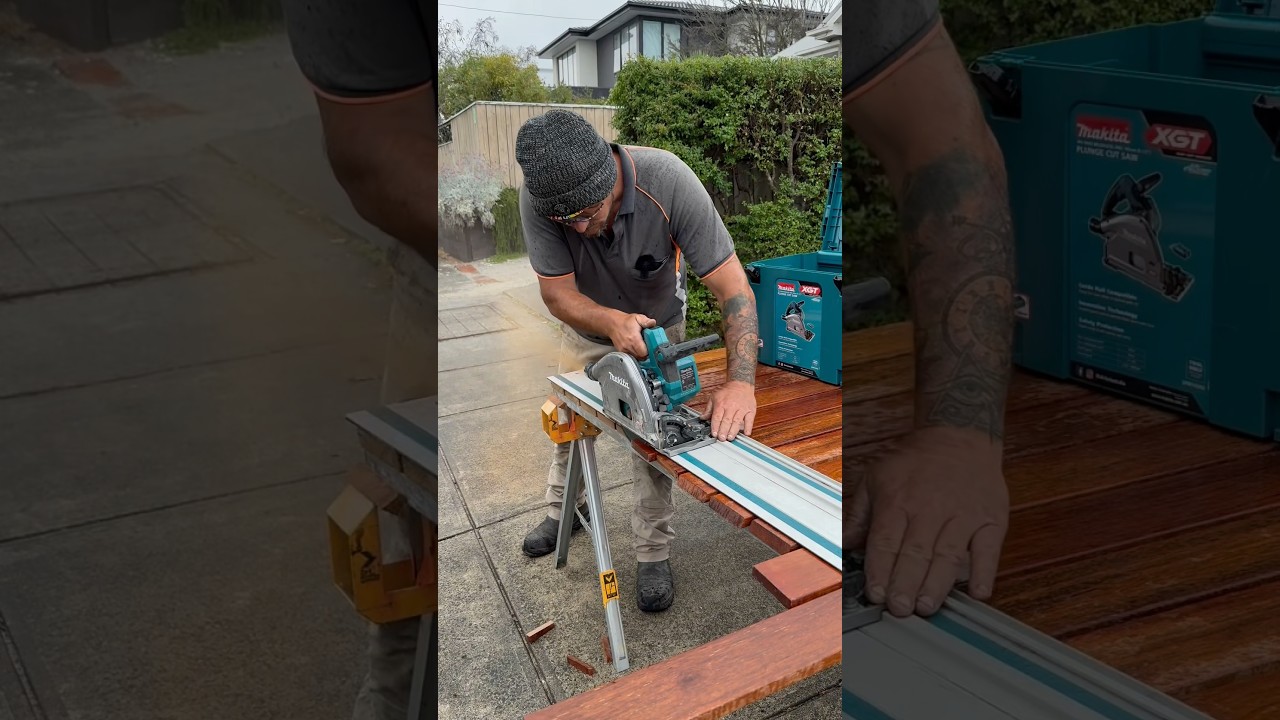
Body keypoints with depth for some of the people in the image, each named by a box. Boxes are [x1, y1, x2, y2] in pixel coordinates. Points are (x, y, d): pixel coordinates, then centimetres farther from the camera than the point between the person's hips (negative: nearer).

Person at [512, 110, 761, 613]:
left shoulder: (668, 182, -41)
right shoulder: (538, 198, -37)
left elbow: (733, 288, -38)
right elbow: (556, 291, -28)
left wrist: (741, 382, -49)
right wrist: (613, 322, -49)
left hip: (658, 324, -2)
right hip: (586, 328, 2)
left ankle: (653, 554, 16)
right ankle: (564, 509, 44)